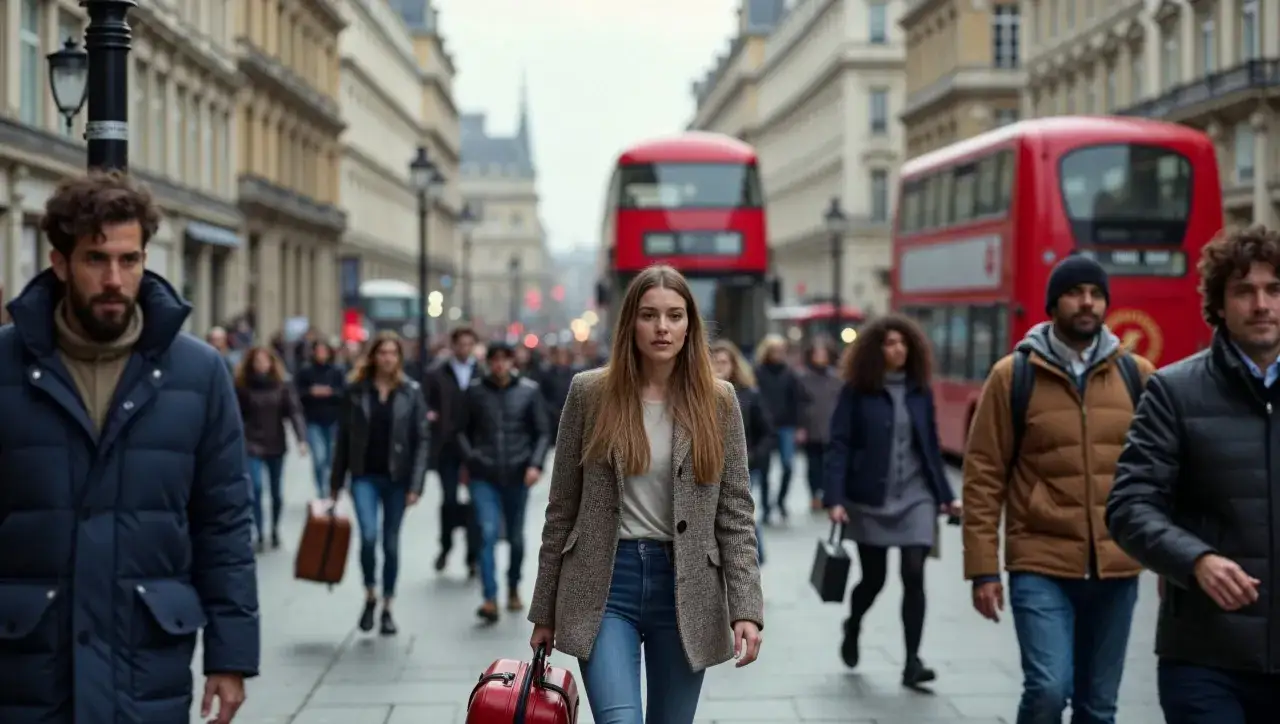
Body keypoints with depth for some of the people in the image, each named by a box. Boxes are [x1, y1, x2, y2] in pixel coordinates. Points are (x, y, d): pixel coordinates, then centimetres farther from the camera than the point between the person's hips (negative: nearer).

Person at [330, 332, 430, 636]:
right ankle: (370, 596, 7)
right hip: (364, 476, 0)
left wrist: (416, 485, -9)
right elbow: (343, 436, 4)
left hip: (397, 477, 0)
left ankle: (387, 608, 21)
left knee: (391, 544, 7)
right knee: (368, 536, -16)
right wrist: (336, 481, 5)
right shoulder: (355, 389, 1)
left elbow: (422, 439, -2)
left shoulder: (411, 392, -1)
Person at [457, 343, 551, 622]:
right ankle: (490, 600, -17)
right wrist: (469, 458, -1)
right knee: (488, 534, -14)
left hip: (517, 475, 1)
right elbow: (463, 430, 12)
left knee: (516, 536, 12)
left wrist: (535, 464, -11)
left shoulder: (529, 390, 0)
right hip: (484, 476, -1)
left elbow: (542, 432, 2)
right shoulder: (475, 390, 2)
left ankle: (514, 589, 34)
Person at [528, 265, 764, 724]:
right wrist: (545, 609, 5)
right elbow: (562, 508, 4)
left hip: (685, 588, 2)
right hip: (604, 585, -1)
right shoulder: (590, 393, 0)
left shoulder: (718, 401, 2)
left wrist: (746, 608, -8)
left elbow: (736, 513, 2)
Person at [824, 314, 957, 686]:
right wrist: (835, 498, -17)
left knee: (914, 575, -9)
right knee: (874, 577, 9)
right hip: (870, 499, -2)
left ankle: (912, 661, -3)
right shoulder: (857, 391, -5)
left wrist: (945, 495, 11)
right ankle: (852, 626, 41)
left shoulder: (920, 391, 6)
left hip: (916, 496, 2)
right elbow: (839, 446, -9)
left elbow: (931, 446, 12)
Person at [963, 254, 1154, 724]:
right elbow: (983, 477, -2)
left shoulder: (1137, 375, 5)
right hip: (1040, 567, -3)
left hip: (1117, 570, 3)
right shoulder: (1012, 375, -2)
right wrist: (982, 568, -6)